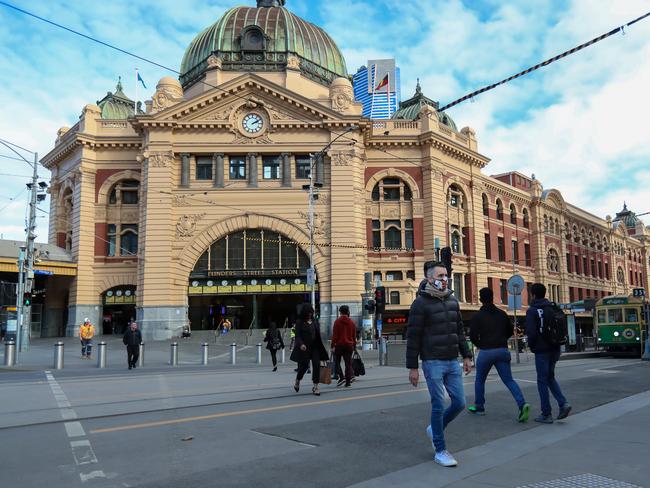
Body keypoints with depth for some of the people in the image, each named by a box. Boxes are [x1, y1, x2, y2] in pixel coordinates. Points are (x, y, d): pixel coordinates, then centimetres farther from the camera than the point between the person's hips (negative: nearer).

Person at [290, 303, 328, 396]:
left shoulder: (314, 321, 11)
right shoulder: (299, 322, -3)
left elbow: (318, 334, 15)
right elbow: (297, 335, -10)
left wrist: (321, 347, 14)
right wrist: (301, 344, -28)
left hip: (315, 347, 4)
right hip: (304, 347, -4)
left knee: (316, 365, -6)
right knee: (304, 365, 0)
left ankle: (315, 386, 0)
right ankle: (297, 381, 30)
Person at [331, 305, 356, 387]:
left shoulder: (337, 321, -6)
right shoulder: (352, 322, 8)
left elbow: (334, 335, -10)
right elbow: (354, 336, 12)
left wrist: (333, 346, -8)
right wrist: (354, 345, 19)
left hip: (339, 344, -4)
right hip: (349, 345, 4)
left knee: (337, 362, 9)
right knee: (348, 363, 5)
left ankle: (341, 377, -7)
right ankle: (348, 381, 3)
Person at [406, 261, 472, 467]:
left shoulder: (452, 300, 11)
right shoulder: (421, 303, -9)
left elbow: (459, 331, 17)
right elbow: (413, 337, -10)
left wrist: (466, 356, 12)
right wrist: (412, 367, -12)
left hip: (452, 362, 6)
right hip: (433, 363, -6)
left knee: (459, 403, 8)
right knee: (439, 406, -1)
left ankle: (434, 429, 32)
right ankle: (440, 451, 14)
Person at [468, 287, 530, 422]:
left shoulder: (478, 316, -5)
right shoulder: (502, 314, 8)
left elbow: (473, 335, -10)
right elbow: (510, 330, 16)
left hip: (486, 351, -3)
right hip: (503, 351, 4)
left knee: (479, 380, 15)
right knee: (509, 380, 4)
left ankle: (479, 407, 23)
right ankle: (522, 404, -16)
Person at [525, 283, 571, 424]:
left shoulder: (532, 310, -11)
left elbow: (531, 332, -17)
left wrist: (531, 345, 0)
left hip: (541, 350, -6)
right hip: (555, 349, 6)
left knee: (542, 381, 3)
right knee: (550, 377, 21)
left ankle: (546, 414, 6)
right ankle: (563, 403, 3)